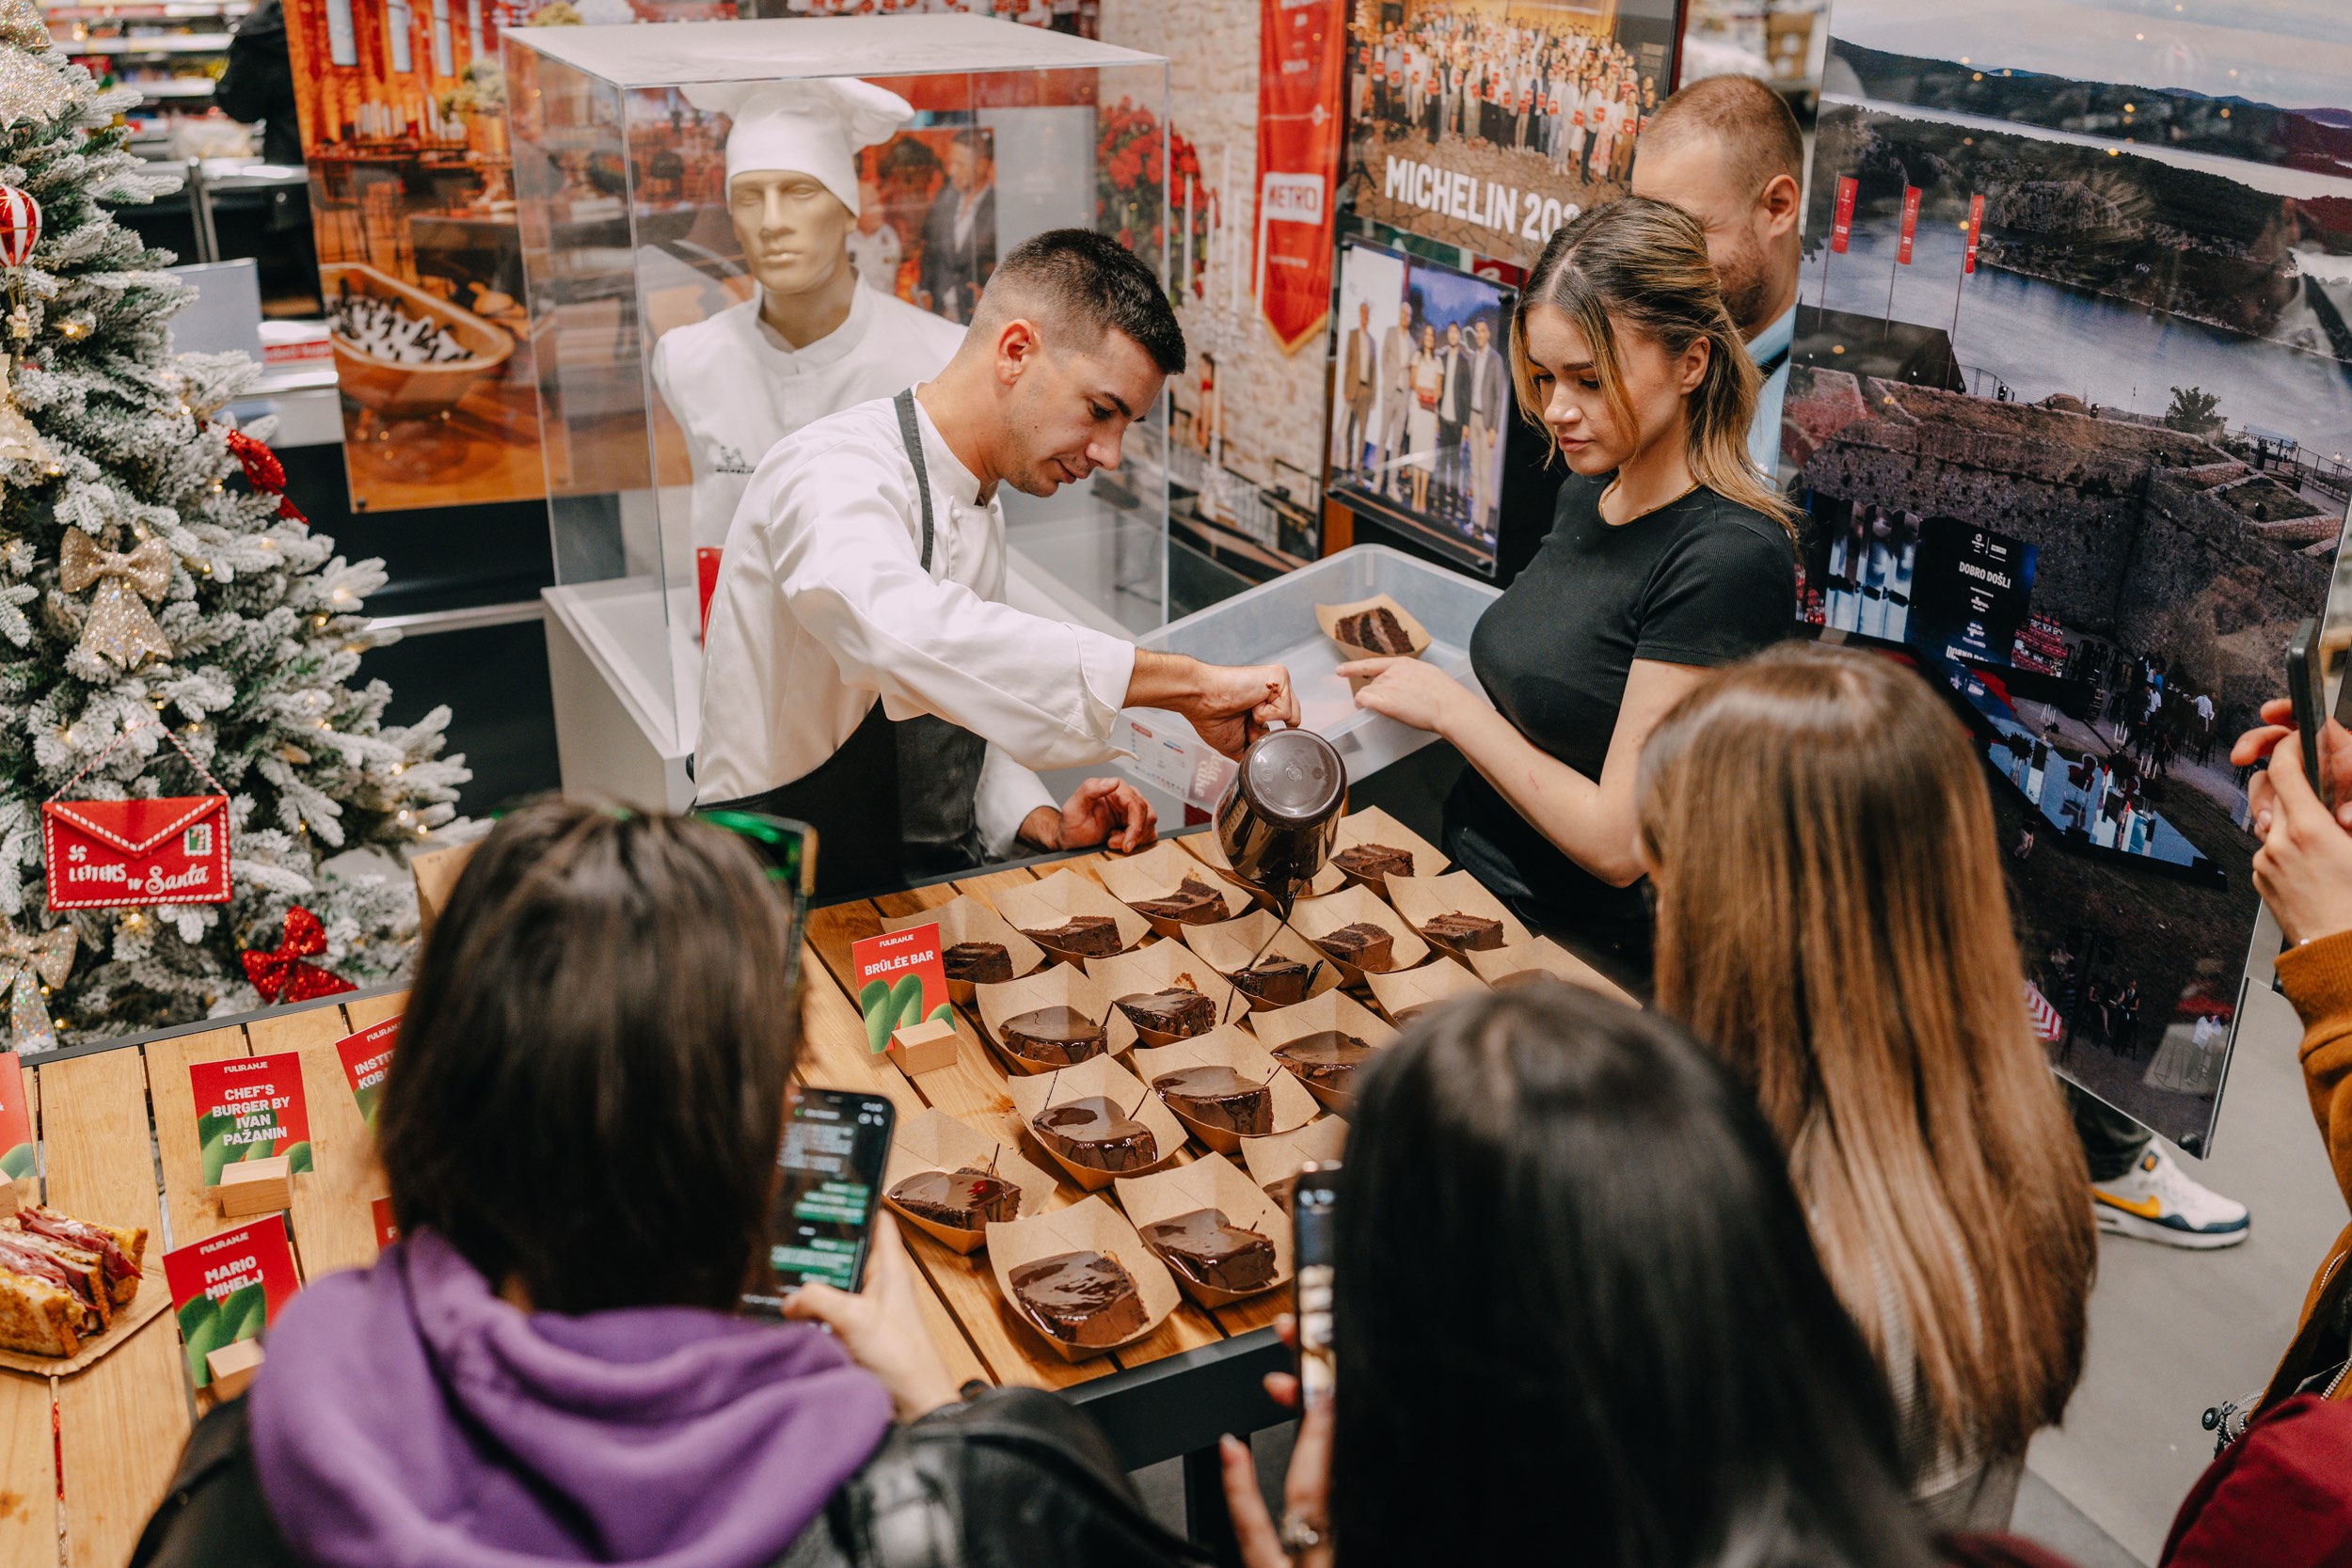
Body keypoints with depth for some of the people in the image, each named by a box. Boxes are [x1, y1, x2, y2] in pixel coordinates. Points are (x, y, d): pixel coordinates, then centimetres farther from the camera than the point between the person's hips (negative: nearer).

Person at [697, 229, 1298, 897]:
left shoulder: (980, 512, 12)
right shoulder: (832, 474, -18)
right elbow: (901, 629, -40)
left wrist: (1046, 825, 1)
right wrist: (1185, 681, -39)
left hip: (938, 897, 8)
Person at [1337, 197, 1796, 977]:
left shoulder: (1729, 557, -19)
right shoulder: (1586, 493, 7)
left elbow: (1617, 840, -19)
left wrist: (1448, 706, -12)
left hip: (1586, 963, -8)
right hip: (1470, 886, 8)